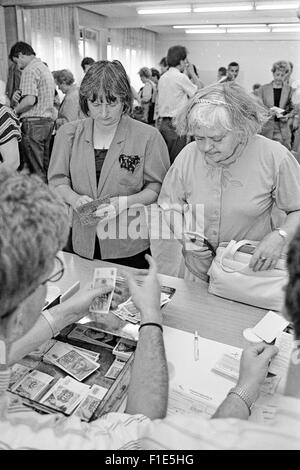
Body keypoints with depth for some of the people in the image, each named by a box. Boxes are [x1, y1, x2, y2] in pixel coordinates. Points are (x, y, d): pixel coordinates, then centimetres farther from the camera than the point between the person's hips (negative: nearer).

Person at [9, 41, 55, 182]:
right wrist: (20, 94, 8)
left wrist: (14, 111, -6)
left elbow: (30, 100, -21)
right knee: (45, 167, 13)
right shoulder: (45, 68, 19)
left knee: (35, 170, -5)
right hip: (48, 121, 10)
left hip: (33, 123, -9)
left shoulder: (30, 69, -10)